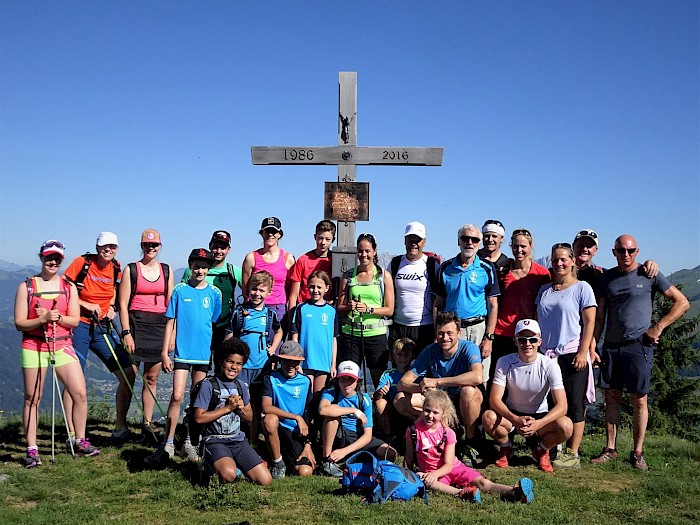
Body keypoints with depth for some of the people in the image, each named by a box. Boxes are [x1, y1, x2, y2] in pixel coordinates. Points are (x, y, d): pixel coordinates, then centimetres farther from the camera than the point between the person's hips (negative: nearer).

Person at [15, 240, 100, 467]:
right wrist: (42, 319, -20)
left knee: (80, 394, -5)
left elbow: (75, 321, 3)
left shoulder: (69, 287, 7)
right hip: (33, 347, -2)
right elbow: (19, 323, -4)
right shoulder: (26, 286, 1)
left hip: (63, 346, 2)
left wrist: (58, 317, -16)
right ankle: (31, 449, 12)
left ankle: (80, 442, 10)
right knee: (32, 398, 3)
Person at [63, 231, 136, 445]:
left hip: (103, 327, 5)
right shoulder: (82, 262, -8)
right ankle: (72, 434, 8)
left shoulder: (116, 269, 5)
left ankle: (120, 428, 10)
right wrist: (87, 305, -15)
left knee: (129, 373, -1)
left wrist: (112, 308, 2)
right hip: (79, 326, -5)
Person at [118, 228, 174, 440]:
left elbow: (170, 304, 12)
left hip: (159, 327, 3)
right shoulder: (131, 269, 3)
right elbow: (123, 304, -1)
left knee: (152, 378, 6)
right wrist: (126, 332, -10)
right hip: (136, 323, -3)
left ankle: (147, 424, 13)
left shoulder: (167, 271, 12)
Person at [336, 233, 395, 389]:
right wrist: (349, 307, -12)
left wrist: (368, 309, -14)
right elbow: (339, 308, 10)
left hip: (376, 333, -1)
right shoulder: (348, 275, 9)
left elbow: (390, 310, 1)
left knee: (381, 381, 0)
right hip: (351, 333, 1)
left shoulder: (384, 276, 4)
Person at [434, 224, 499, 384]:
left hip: (478, 328, -2)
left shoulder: (487, 268, 2)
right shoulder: (446, 268, 7)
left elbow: (493, 306, 1)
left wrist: (488, 338, -7)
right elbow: (439, 303, 10)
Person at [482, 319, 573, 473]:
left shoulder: (549, 365, -17)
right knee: (488, 417, -31)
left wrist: (538, 423, -41)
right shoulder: (505, 362, -15)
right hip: (512, 414, 0)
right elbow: (494, 399, -22)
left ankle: (541, 450, 4)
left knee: (566, 426, -31)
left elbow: (561, 406, -23)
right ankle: (506, 447, 4)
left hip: (540, 417, 0)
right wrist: (515, 419, -41)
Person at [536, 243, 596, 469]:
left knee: (573, 404, -1)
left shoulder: (582, 288, -1)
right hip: (546, 354, 5)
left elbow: (589, 322, -5)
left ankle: (572, 454, 4)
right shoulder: (544, 290, 14)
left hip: (572, 354, -5)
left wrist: (584, 351, -12)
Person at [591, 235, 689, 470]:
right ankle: (610, 449, 15)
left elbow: (682, 303, 2)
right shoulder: (607, 278, 9)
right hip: (611, 346, 4)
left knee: (639, 400, 0)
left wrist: (658, 327, -5)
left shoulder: (649, 275, 0)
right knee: (611, 398, 7)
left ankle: (638, 452, 9)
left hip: (638, 345, -3)